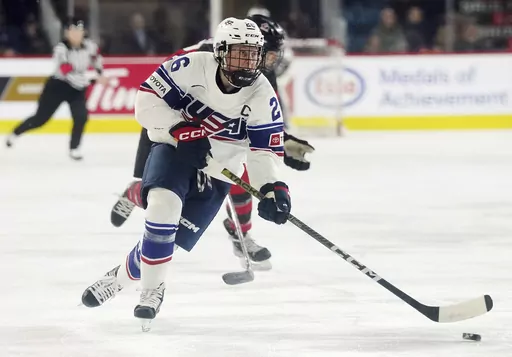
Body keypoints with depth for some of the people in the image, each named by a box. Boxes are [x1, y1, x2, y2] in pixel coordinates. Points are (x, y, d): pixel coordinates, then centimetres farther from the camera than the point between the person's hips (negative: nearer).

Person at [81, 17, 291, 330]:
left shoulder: (263, 97, -14)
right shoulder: (191, 67, -18)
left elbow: (266, 150, -11)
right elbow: (148, 98, -13)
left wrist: (273, 187, -28)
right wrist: (181, 129, -24)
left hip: (216, 174, 1)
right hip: (174, 149, -1)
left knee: (168, 239, -6)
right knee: (163, 205, -28)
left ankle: (124, 275, 22)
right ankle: (152, 289, -11)